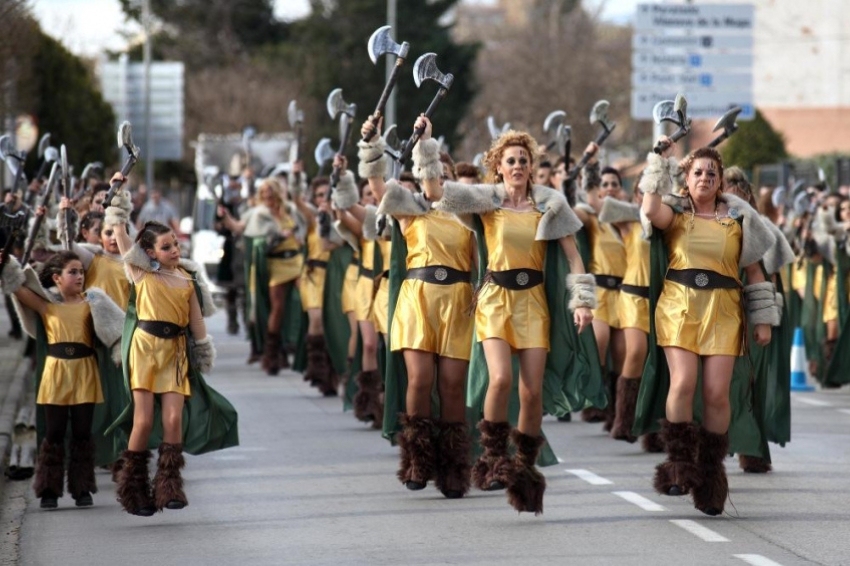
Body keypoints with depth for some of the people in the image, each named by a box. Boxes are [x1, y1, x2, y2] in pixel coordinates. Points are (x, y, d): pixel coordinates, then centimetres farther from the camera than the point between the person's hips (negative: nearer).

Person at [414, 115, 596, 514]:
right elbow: (435, 191, -8)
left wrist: (582, 301, -3)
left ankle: (526, 468, 10)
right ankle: (494, 459, -4)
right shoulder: (487, 198, 2)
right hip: (495, 298, -1)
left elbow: (572, 253, 5)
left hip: (533, 300, 1)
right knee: (501, 378, -21)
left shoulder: (549, 203, 4)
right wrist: (425, 144, -14)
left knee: (532, 391, -4)